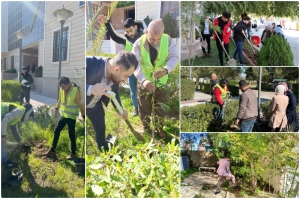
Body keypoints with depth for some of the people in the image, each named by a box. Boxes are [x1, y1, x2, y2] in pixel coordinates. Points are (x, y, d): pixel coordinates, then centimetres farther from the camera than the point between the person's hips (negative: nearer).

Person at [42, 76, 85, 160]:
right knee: (56, 131, 10)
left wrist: (83, 115, -12)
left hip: (71, 116, -6)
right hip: (63, 114, 6)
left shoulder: (76, 90, -20)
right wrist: (57, 108, 21)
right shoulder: (62, 90, -3)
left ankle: (73, 153, 16)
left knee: (71, 134, 1)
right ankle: (52, 150, 22)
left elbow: (80, 104, -15)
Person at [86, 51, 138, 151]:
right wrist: (90, 89, -50)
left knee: (101, 129, 15)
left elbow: (114, 90, 3)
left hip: (95, 104, 5)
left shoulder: (115, 75, -19)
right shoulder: (89, 63, -40)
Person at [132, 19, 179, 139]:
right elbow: (135, 64, -30)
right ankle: (146, 129, 42)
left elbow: (174, 57, -21)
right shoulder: (139, 43, -22)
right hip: (144, 83, -1)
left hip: (161, 82, 1)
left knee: (160, 108, 19)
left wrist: (166, 69, -44)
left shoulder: (168, 40, -16)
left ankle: (159, 129, 42)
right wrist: (143, 80, -49)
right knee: (144, 108, 17)